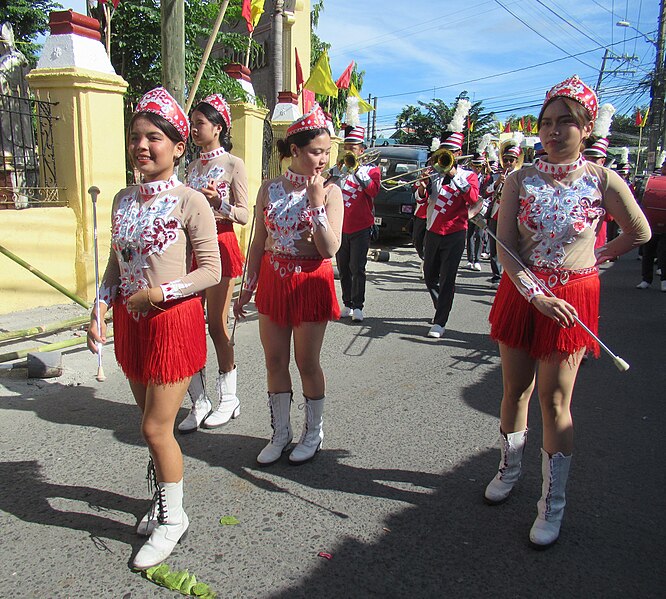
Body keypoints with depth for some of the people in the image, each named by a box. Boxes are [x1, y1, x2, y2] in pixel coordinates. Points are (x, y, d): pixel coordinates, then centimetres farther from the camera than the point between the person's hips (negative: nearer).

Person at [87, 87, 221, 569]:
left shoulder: (189, 201, -11)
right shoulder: (124, 199, 7)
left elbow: (211, 270, -11)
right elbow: (116, 264, 13)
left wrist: (160, 293, -18)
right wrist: (101, 310, 2)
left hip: (174, 319, -6)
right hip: (131, 322, 6)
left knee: (156, 427, 0)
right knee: (152, 421, 18)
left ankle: (172, 517, 23)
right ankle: (164, 499, 40)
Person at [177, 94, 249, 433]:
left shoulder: (233, 165, -3)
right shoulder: (193, 166, 17)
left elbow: (244, 215, -7)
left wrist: (219, 203, -23)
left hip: (220, 246, -6)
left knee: (217, 326, -1)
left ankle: (228, 399, 15)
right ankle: (199, 402, 15)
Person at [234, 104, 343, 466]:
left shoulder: (329, 192, -6)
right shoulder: (269, 189, 4)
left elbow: (330, 249, -15)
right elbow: (259, 243, 9)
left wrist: (316, 202, -20)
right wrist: (247, 288, 10)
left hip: (310, 282, -3)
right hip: (272, 280, 4)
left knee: (307, 362, 6)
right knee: (275, 361, 10)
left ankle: (313, 433, 28)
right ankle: (280, 434, 28)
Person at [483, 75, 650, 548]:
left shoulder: (602, 181, -5)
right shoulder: (521, 180, -2)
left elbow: (640, 233, 10)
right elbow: (505, 247, -8)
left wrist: (593, 258, 8)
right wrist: (537, 295, -18)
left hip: (572, 298, -2)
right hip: (520, 292, 2)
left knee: (555, 401, 1)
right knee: (515, 389, 13)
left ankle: (553, 503, 16)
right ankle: (510, 468, 37)